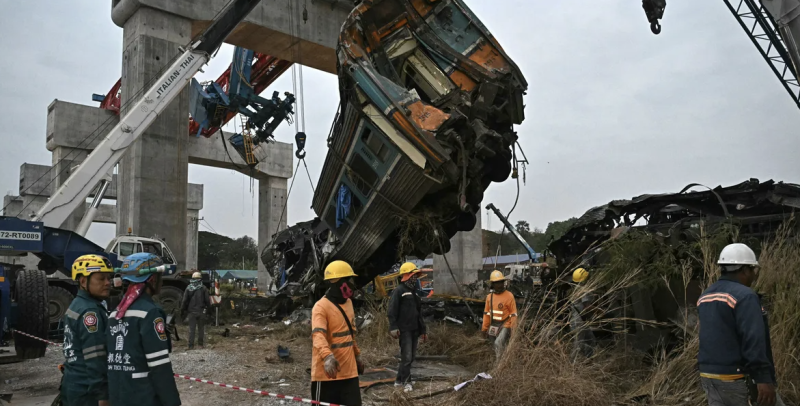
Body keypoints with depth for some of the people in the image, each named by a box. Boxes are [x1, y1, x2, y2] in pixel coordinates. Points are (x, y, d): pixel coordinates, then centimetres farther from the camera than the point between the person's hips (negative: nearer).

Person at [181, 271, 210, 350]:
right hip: (201, 312, 0)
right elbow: (207, 300, -4)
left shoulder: (188, 288, -1)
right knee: (201, 328, 10)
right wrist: (208, 307, 12)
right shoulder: (203, 288, -4)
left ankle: (191, 345, 2)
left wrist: (182, 310, 10)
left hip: (191, 312, 0)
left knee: (191, 329, 4)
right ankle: (200, 344, 12)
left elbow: (184, 301, 0)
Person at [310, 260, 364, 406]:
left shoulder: (348, 303, 11)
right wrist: (327, 356, -46)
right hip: (327, 373, -7)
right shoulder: (321, 306, -15)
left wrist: (357, 355, 27)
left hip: (349, 371, 7)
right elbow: (318, 335, -30)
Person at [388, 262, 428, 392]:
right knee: (407, 356, -9)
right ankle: (406, 382, 0)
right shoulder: (398, 291, -8)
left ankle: (399, 380, 21)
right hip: (404, 330, -8)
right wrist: (393, 327, -24)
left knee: (411, 357, 11)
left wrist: (423, 329, 21)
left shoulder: (414, 292, 18)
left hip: (414, 330, 9)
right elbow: (392, 311, -15)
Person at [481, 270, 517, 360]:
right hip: (493, 327, 5)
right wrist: (484, 328, 10)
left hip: (505, 326, -5)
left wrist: (513, 328, -13)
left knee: (499, 343, -21)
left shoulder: (509, 296, -11)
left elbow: (513, 313, -9)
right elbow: (486, 313, 10)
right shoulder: (489, 296, 4)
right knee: (502, 346, 15)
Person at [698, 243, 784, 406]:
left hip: (709, 375, 8)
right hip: (739, 378, -7)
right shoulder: (744, 296, -15)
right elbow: (754, 341, -23)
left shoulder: (705, 296, 11)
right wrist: (764, 379, -25)